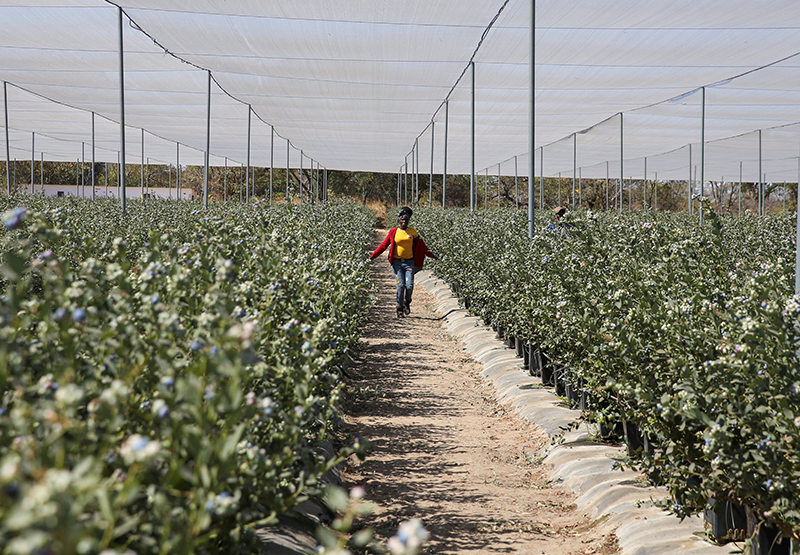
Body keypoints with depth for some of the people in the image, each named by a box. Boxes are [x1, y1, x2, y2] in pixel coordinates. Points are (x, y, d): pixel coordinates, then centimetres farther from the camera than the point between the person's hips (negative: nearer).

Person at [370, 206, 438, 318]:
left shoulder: (412, 232, 6)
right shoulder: (393, 232, 2)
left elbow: (422, 245, 14)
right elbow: (384, 245, 4)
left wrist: (432, 256, 14)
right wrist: (373, 255, -3)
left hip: (409, 262, 1)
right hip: (397, 262, -1)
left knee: (409, 286, -9)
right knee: (400, 285, -8)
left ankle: (407, 302, 21)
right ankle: (400, 308, 6)